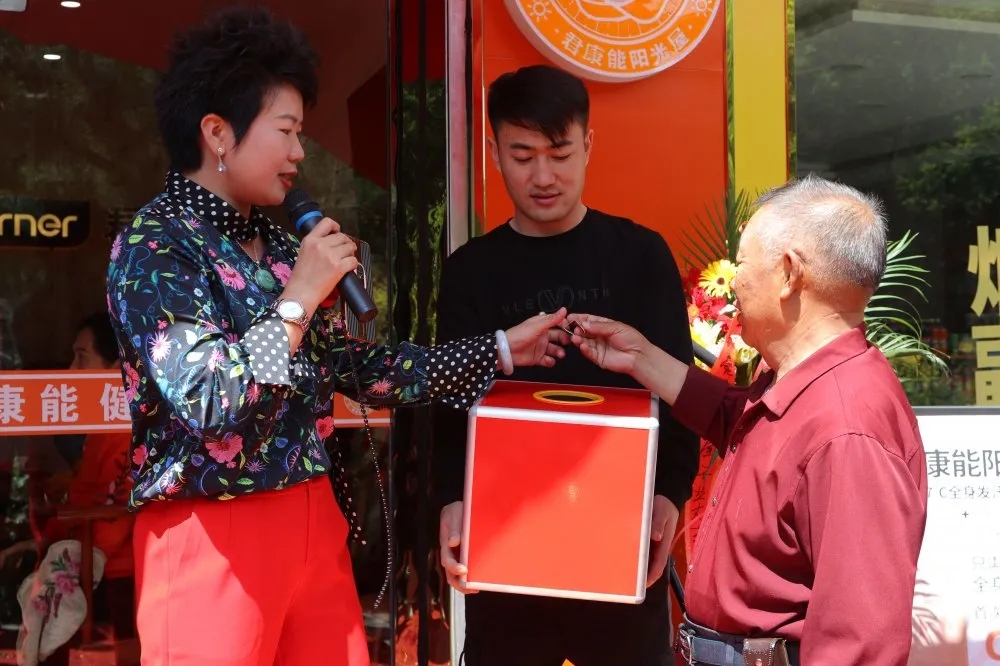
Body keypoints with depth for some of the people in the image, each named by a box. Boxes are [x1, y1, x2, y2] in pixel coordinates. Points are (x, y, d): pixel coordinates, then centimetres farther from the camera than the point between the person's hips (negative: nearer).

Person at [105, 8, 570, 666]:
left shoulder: (278, 245, 11)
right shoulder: (152, 245, -11)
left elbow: (354, 366, 13)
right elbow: (209, 403, -22)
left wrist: (497, 350, 14)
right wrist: (301, 296, -16)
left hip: (314, 521, 7)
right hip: (211, 536, -7)